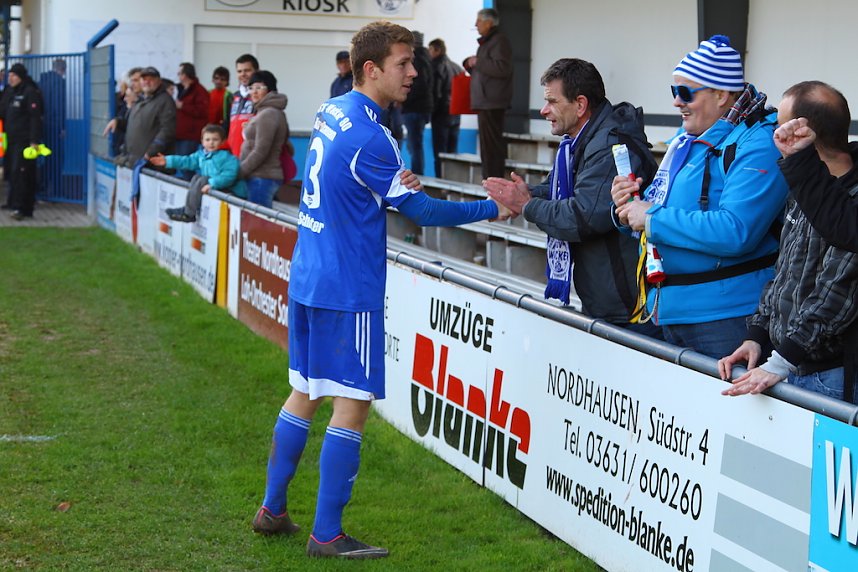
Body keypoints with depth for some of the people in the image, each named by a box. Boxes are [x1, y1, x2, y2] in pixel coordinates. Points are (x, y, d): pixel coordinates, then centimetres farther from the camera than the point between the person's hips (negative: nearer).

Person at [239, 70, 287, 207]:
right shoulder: (263, 112, 18)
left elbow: (260, 151, -17)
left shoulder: (268, 114, -12)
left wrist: (240, 172, -11)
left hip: (262, 178, -10)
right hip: (264, 176, 10)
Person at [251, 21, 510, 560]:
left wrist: (400, 183, -4)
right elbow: (421, 210, -11)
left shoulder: (331, 111, 8)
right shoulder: (371, 139, -19)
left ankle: (273, 510, 27)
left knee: (304, 394, 18)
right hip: (348, 292, -9)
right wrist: (493, 209, -4)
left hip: (307, 280, 9)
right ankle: (328, 535, 4)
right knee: (353, 405, -1)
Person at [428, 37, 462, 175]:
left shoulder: (437, 67, -9)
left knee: (439, 153, -5)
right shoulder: (456, 67, 13)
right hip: (456, 116, 7)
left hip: (441, 115, -7)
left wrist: (430, 112, -6)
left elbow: (435, 93, -14)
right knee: (452, 153, 9)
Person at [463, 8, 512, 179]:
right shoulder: (487, 42, 21)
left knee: (491, 143, -11)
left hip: (493, 103, -11)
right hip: (485, 102, 11)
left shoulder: (499, 41, -10)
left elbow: (502, 68, -24)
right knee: (487, 143, 13)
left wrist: (478, 62, -15)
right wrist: (471, 64, 10)